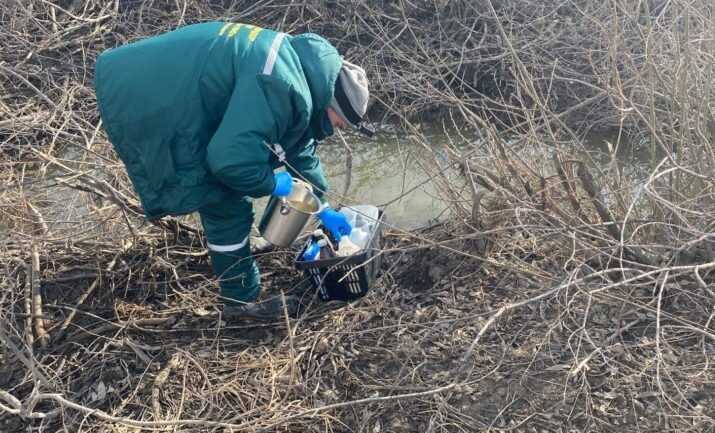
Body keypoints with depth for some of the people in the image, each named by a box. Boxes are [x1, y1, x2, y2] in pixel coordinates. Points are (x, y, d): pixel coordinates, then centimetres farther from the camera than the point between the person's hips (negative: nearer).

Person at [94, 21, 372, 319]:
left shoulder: (297, 64, 10)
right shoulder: (280, 87, -25)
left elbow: (299, 147, 22)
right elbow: (232, 159, -32)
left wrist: (323, 208, 24)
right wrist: (271, 183, -11)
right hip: (150, 107, -10)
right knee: (228, 206, -1)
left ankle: (234, 247, 51)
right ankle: (242, 300, 17)